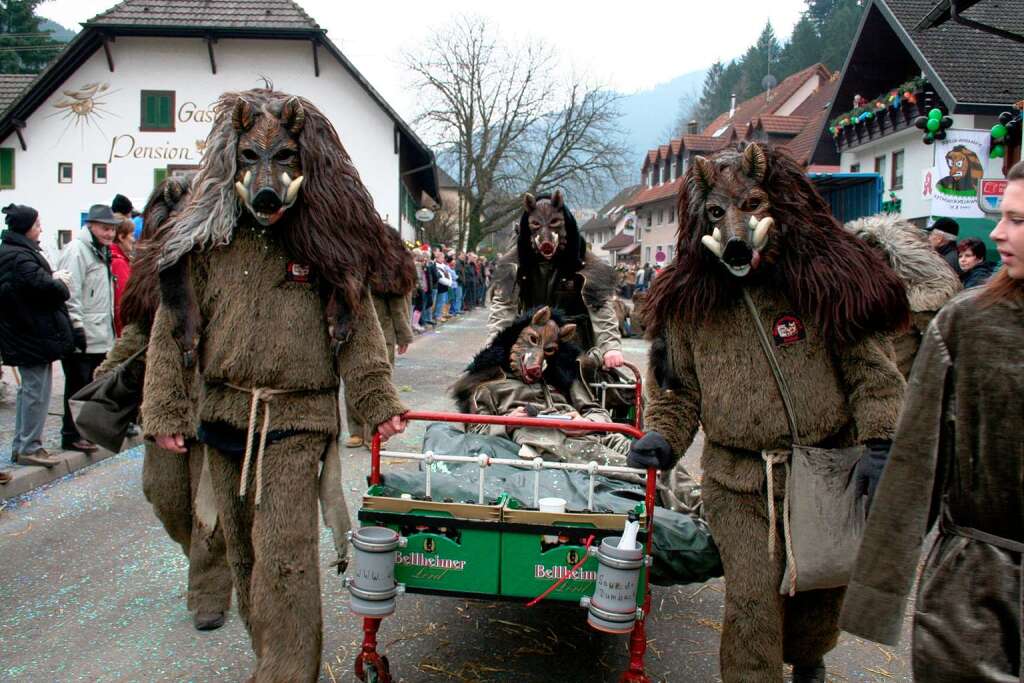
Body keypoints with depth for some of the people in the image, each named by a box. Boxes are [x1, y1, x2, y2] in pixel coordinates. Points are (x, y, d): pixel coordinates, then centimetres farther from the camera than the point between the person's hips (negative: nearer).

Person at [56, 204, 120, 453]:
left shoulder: (102, 252, 19)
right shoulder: (77, 250, -12)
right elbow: (70, 294, -19)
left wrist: (110, 326, 24)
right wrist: (77, 326, -22)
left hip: (99, 336, 9)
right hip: (82, 338, -9)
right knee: (78, 386, -3)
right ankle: (71, 436, 6)